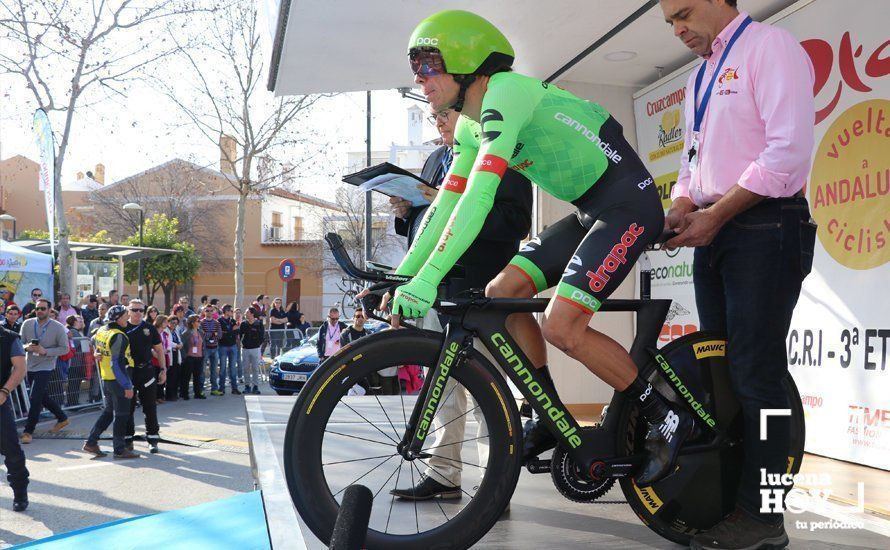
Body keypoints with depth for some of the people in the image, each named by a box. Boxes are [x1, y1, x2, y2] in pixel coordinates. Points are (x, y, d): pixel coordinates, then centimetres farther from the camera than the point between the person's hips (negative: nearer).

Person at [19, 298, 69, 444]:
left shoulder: (58, 327, -12)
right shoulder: (27, 324, -2)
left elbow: (64, 349, -9)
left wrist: (45, 351, -21)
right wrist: (27, 347, -18)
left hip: (45, 367, -5)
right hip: (29, 366, 5)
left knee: (35, 399, -11)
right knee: (43, 397, 16)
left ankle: (28, 431, 1)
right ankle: (62, 418, 35)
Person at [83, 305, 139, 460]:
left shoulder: (101, 331, 4)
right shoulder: (119, 337, -22)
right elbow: (117, 364, -24)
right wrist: (127, 386, -22)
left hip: (105, 379, 9)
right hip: (118, 381, -9)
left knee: (108, 411, 21)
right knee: (121, 415, 1)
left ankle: (90, 442, 21)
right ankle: (119, 450, 7)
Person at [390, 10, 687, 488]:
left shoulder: (504, 92, -19)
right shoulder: (470, 125, 10)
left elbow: (480, 195, -31)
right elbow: (445, 205, 10)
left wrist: (427, 279, -34)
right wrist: (400, 278, 3)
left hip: (629, 203, -9)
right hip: (590, 212, 9)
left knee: (561, 327, -19)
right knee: (500, 294, 0)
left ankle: (666, 417, -1)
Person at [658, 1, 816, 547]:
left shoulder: (770, 46, -6)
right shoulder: (700, 77, 20)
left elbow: (789, 150, -17)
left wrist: (715, 214, -15)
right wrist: (679, 210, 3)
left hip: (763, 229, -8)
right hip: (714, 233, 9)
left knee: (755, 373, -8)